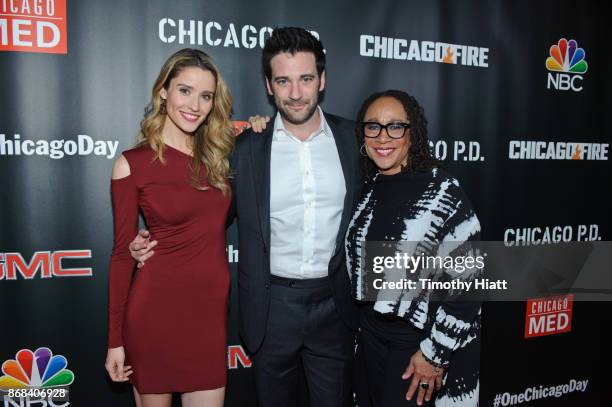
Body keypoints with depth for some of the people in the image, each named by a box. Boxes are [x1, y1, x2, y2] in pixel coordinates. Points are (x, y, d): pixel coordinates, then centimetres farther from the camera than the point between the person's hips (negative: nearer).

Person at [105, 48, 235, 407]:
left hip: (212, 308, 3)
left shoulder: (219, 153, 4)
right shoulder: (134, 163, -8)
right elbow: (123, 252, -4)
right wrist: (115, 339, -2)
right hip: (156, 309, -3)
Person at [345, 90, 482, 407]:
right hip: (371, 333, 6)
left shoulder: (442, 191, -18)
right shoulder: (366, 188, -1)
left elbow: (467, 282, -18)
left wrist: (435, 353, -14)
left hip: (421, 339, -6)